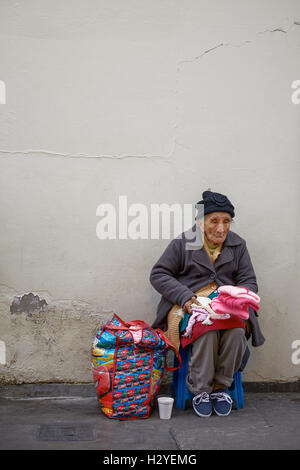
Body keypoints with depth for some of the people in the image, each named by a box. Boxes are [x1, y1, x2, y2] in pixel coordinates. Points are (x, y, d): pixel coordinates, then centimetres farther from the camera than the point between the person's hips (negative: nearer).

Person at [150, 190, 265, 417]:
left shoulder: (238, 245, 11)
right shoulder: (183, 243, 2)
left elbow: (249, 282, 10)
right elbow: (158, 274, -1)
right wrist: (184, 296, -16)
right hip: (190, 305, -2)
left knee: (237, 330, -31)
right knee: (207, 330, -34)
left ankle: (221, 386, -9)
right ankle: (200, 390, -14)